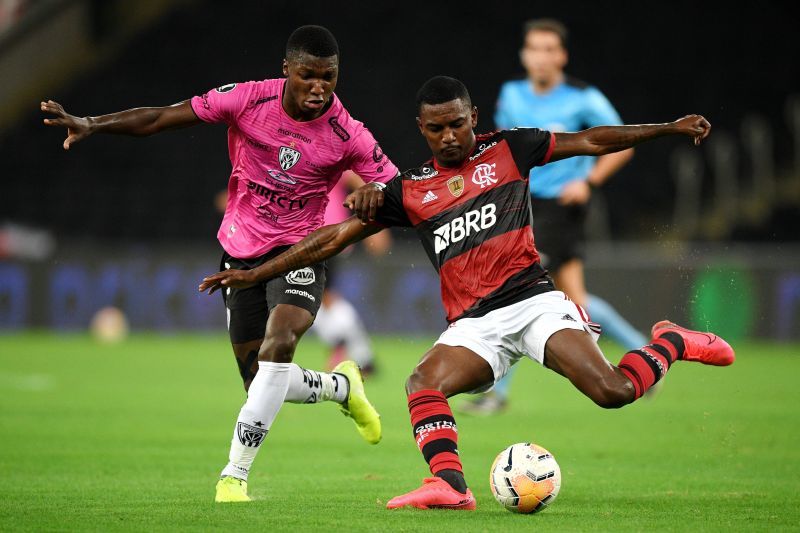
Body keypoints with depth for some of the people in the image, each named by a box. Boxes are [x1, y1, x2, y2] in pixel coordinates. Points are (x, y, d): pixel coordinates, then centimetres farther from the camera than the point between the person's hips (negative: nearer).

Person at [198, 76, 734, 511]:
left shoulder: (508, 150, 8)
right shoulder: (409, 190, 11)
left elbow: (593, 140, 12)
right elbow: (335, 237, 13)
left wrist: (669, 128, 8)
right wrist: (254, 274, 10)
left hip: (533, 301, -2)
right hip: (473, 324, 2)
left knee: (614, 392, -21)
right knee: (423, 382, -29)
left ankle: (672, 343, 8)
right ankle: (449, 483, -39)